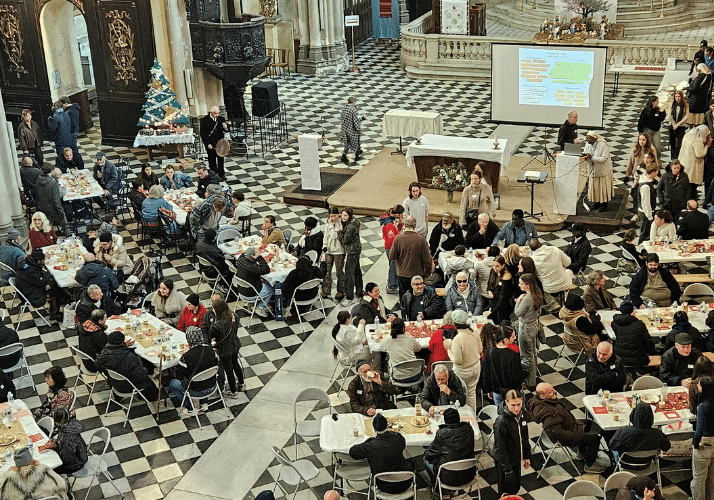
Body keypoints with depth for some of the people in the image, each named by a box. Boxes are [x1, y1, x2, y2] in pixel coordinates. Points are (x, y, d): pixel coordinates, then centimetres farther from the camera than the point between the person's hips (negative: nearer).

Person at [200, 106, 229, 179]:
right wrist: (208, 144, -14)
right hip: (210, 145, -3)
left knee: (221, 160, 8)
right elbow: (203, 134, -5)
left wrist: (226, 128, -12)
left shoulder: (221, 119, 5)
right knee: (212, 161, 4)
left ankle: (221, 175, 20)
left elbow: (226, 131, 14)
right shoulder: (204, 120, -5)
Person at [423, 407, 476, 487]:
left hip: (450, 478, -5)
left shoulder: (441, 433, -18)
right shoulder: (468, 429, -6)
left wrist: (425, 454, 18)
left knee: (427, 461, 19)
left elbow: (429, 455, -6)